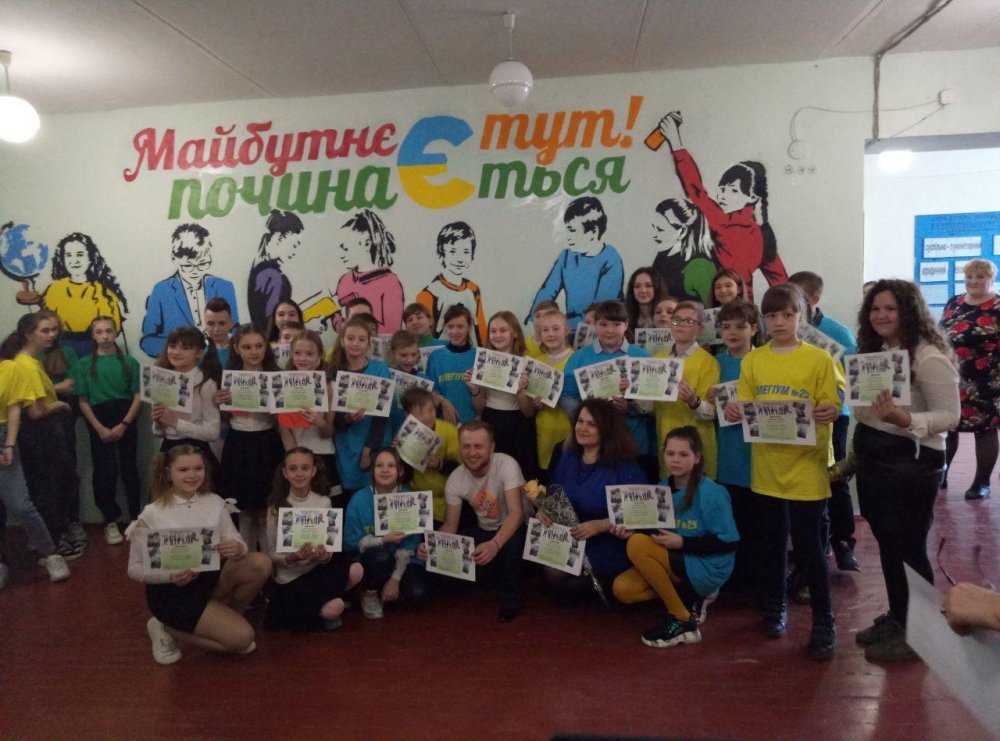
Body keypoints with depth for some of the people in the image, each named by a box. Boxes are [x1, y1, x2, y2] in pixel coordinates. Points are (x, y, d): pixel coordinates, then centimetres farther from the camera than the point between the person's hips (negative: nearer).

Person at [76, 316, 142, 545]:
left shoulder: (129, 362, 3)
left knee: (128, 469, 5)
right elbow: (83, 401, 2)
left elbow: (138, 397, 0)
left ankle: (135, 517, 13)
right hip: (99, 422, 0)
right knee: (105, 471, 0)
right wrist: (99, 428, -9)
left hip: (126, 420, 0)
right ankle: (110, 522, 10)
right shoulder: (84, 364, 4)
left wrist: (124, 425, -10)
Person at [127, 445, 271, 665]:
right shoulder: (152, 514, -12)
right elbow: (135, 568, -8)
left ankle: (225, 617, 3)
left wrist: (237, 548, -30)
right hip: (171, 592, -5)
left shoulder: (215, 503, -1)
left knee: (260, 563, -22)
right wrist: (170, 575, -26)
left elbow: (237, 542, -4)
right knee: (241, 638, -17)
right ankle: (168, 629, 6)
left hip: (210, 579, 5)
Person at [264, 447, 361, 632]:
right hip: (292, 576, -4)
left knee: (356, 571, -25)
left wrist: (326, 555, -21)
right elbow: (271, 553, -5)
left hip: (320, 566, 4)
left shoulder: (324, 502, -2)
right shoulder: (277, 507, -8)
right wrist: (292, 558, -26)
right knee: (333, 609, -25)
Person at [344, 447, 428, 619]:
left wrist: (395, 579, -16)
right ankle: (369, 593, -3)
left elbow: (409, 544, -11)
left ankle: (389, 586, 12)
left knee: (417, 595, -22)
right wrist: (384, 539, -26)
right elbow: (353, 541, -11)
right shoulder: (359, 499, -12)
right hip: (370, 559, -1)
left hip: (402, 560, 1)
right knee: (380, 555, -35)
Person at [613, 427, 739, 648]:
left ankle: (683, 620, -13)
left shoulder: (711, 492, -17)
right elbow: (658, 533, 11)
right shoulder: (662, 487, 3)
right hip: (673, 560, 7)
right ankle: (689, 597, 8)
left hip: (706, 567, -7)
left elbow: (728, 543, -15)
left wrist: (682, 542, -21)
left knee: (637, 545, -26)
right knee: (623, 589, -13)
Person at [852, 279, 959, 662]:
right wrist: (857, 451, 12)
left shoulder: (929, 357, -16)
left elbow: (950, 416, -18)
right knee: (887, 544, 16)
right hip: (874, 458, 8)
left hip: (911, 462, -8)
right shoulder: (874, 352, 9)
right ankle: (897, 618, 31)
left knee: (909, 547, 3)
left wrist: (905, 420, -33)